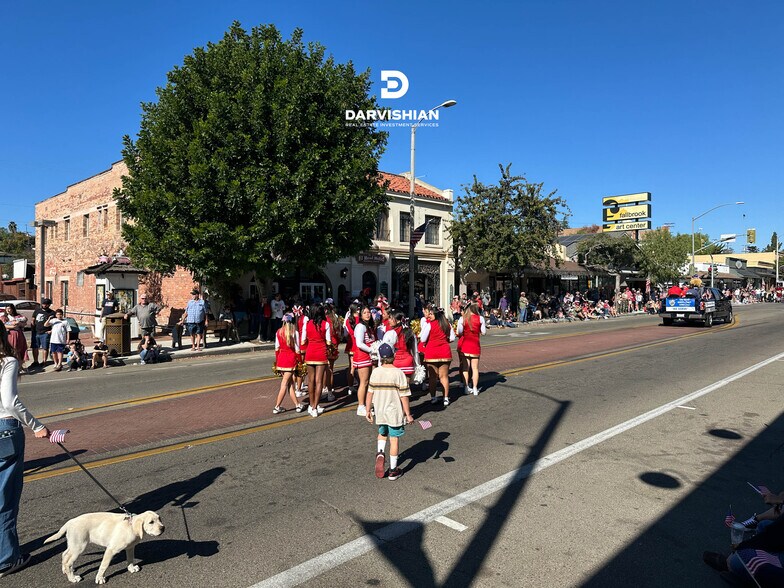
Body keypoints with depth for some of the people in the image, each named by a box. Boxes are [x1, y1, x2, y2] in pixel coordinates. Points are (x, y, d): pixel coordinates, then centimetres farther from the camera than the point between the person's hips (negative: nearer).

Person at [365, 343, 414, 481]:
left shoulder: (375, 372, -5)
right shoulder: (398, 373, -15)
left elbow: (370, 393, 0)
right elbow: (404, 396, -13)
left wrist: (368, 410, 12)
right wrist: (408, 414, -4)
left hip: (380, 412, 3)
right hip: (395, 412, -3)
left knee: (382, 434, 26)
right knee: (394, 439, 8)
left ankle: (380, 453, 1)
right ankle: (393, 471, 15)